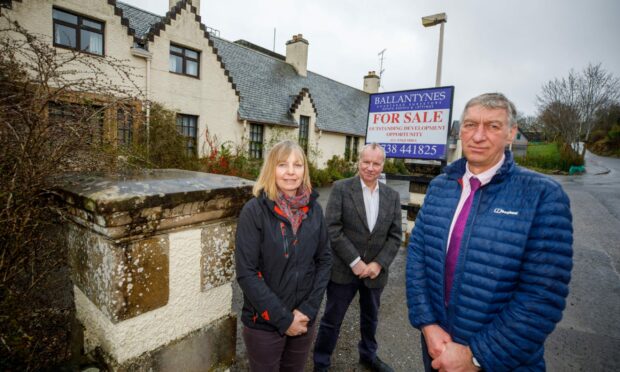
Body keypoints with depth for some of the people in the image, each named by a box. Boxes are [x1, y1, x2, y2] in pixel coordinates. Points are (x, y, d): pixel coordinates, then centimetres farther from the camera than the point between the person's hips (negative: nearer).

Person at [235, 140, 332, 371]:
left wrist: (308, 309, -8)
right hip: (264, 323, -3)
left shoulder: (314, 210, -3)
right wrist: (282, 319, -15)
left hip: (305, 321, 4)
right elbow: (246, 273, -17)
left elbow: (324, 260, 0)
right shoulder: (254, 211, -15)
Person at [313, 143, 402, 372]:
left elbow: (395, 236, 1)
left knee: (370, 317, 25)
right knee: (332, 320, 11)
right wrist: (355, 262, -18)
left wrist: (379, 264, -11)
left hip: (375, 271, 4)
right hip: (343, 269, -4)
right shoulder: (341, 188, -10)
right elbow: (332, 229, -16)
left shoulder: (392, 196, 2)